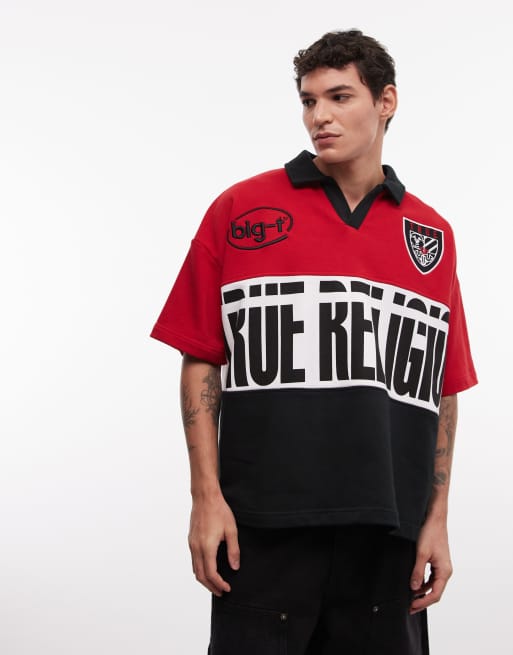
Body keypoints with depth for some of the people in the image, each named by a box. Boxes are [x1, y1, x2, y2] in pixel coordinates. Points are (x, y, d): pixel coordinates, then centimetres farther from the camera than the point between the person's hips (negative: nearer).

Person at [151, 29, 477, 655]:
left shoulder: (432, 236, 9)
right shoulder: (239, 211, 2)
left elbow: (442, 390, 11)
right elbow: (202, 362, 1)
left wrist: (436, 520, 7)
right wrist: (206, 497, -5)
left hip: (387, 532, 3)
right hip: (261, 526, -2)